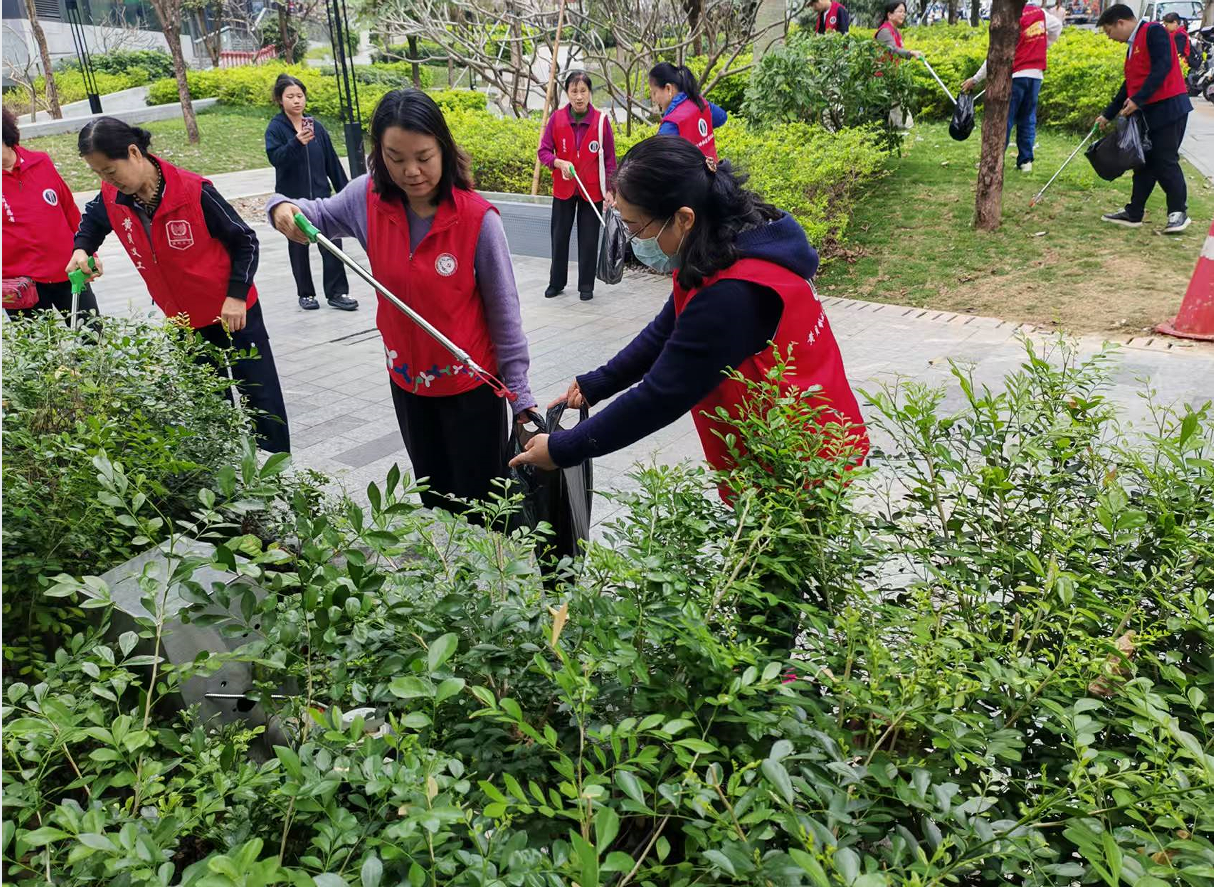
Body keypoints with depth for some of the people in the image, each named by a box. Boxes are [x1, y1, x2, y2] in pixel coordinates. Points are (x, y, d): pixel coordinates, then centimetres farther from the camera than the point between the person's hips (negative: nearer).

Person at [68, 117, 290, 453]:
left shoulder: (193, 190, -22)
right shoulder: (112, 198, -6)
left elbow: (244, 241, -13)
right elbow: (93, 220, 19)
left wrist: (236, 295, -17)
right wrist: (81, 249, -1)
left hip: (232, 311, -5)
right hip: (181, 319, 5)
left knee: (260, 394, 2)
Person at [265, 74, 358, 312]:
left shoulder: (316, 126, 6)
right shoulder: (276, 128, -5)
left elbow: (332, 161, 9)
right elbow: (275, 158, -21)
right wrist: (296, 143, -37)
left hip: (320, 196, 2)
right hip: (292, 199, -2)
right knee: (298, 246, 9)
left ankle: (337, 293, 1)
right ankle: (305, 294, 19)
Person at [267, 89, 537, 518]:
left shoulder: (478, 218, -21)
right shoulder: (369, 197, -9)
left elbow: (504, 311, -14)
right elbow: (320, 215, 11)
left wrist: (520, 394, -11)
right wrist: (285, 208, -13)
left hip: (471, 385, -4)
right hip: (406, 380, 5)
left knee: (478, 504, 6)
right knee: (433, 497, 22)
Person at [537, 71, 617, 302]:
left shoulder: (601, 120, -7)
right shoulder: (557, 119, -4)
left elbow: (609, 158, -1)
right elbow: (544, 151, 0)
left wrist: (609, 189, -5)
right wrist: (559, 162, -19)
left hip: (592, 190, -1)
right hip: (563, 189, 1)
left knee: (589, 239, 5)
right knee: (559, 236, 10)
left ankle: (586, 285, 18)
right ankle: (556, 283, 25)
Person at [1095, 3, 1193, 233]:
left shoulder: (1154, 31, -9)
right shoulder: (1133, 46, 18)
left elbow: (1163, 67, -20)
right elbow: (1130, 84, 24)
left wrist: (1138, 99, -22)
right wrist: (1108, 115, 24)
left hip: (1169, 107, -9)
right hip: (1149, 112, 9)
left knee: (1166, 161, -7)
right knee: (1145, 161, 10)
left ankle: (1178, 212, 0)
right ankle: (1134, 213, 15)